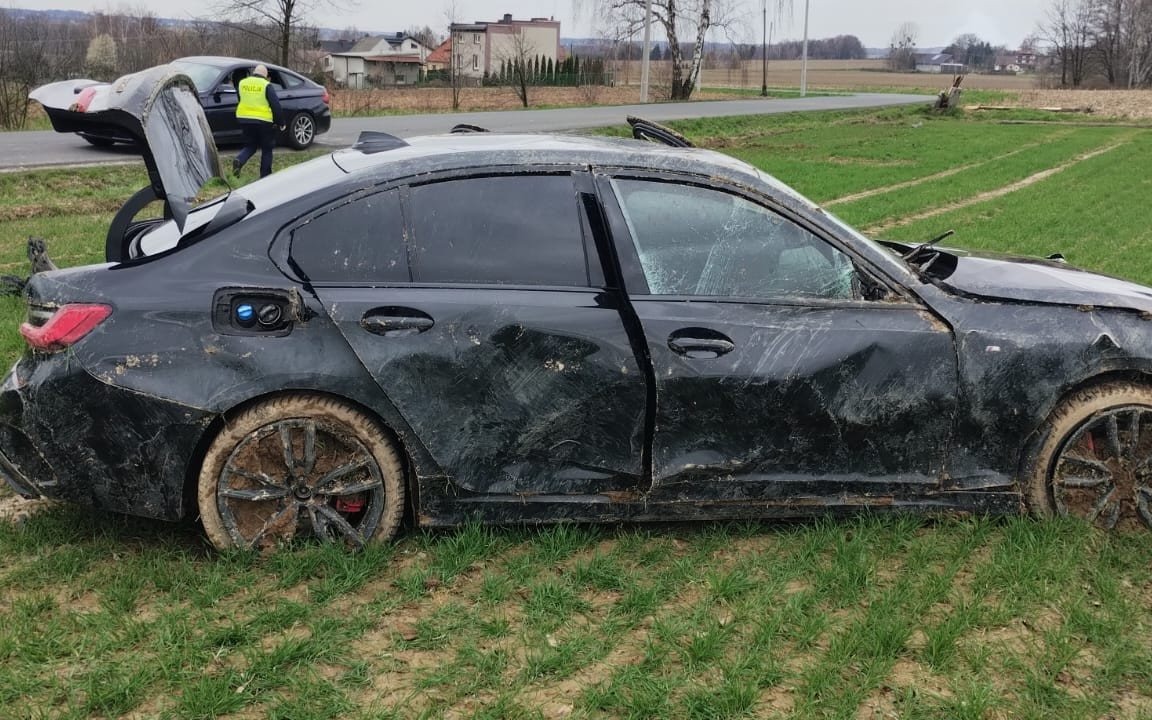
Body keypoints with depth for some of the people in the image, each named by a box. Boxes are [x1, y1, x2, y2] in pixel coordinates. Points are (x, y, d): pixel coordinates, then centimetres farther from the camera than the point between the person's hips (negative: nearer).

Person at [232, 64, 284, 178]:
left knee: (249, 146, 18)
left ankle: (239, 161, -11)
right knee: (267, 149, 10)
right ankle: (265, 176, 9)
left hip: (244, 119, 4)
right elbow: (276, 105, -10)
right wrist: (281, 122, -4)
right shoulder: (266, 86, -8)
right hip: (263, 121, -4)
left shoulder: (242, 83, 6)